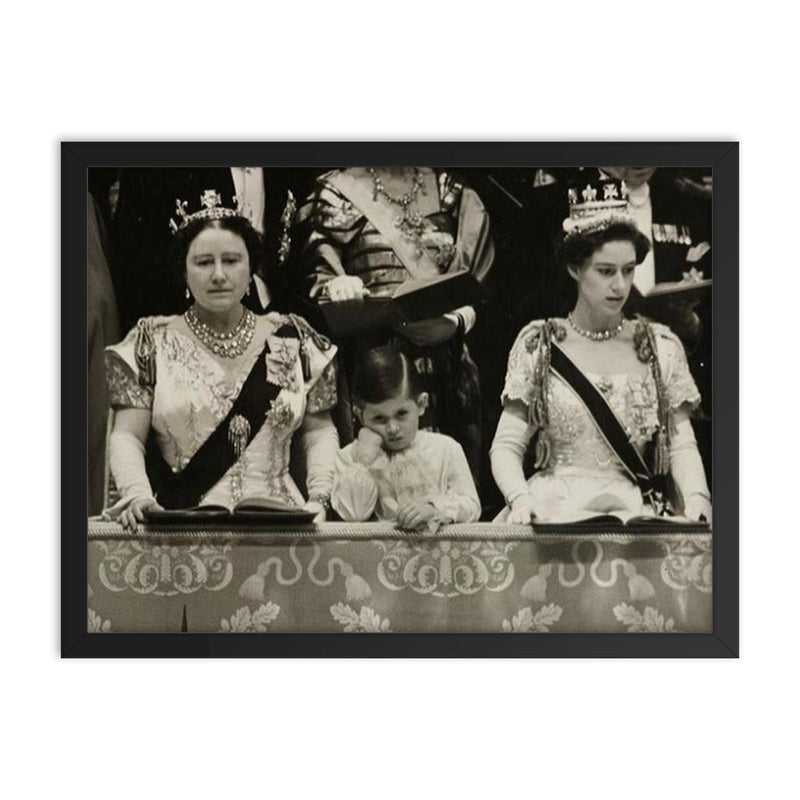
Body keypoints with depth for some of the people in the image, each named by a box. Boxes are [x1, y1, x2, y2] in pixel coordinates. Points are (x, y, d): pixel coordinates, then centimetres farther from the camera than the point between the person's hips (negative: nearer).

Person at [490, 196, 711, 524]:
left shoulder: (661, 346, 11)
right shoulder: (538, 344, 7)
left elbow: (682, 445, 8)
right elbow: (506, 446, 3)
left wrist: (697, 499, -12)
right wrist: (520, 498, -16)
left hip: (634, 511, 1)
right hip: (553, 510, -1)